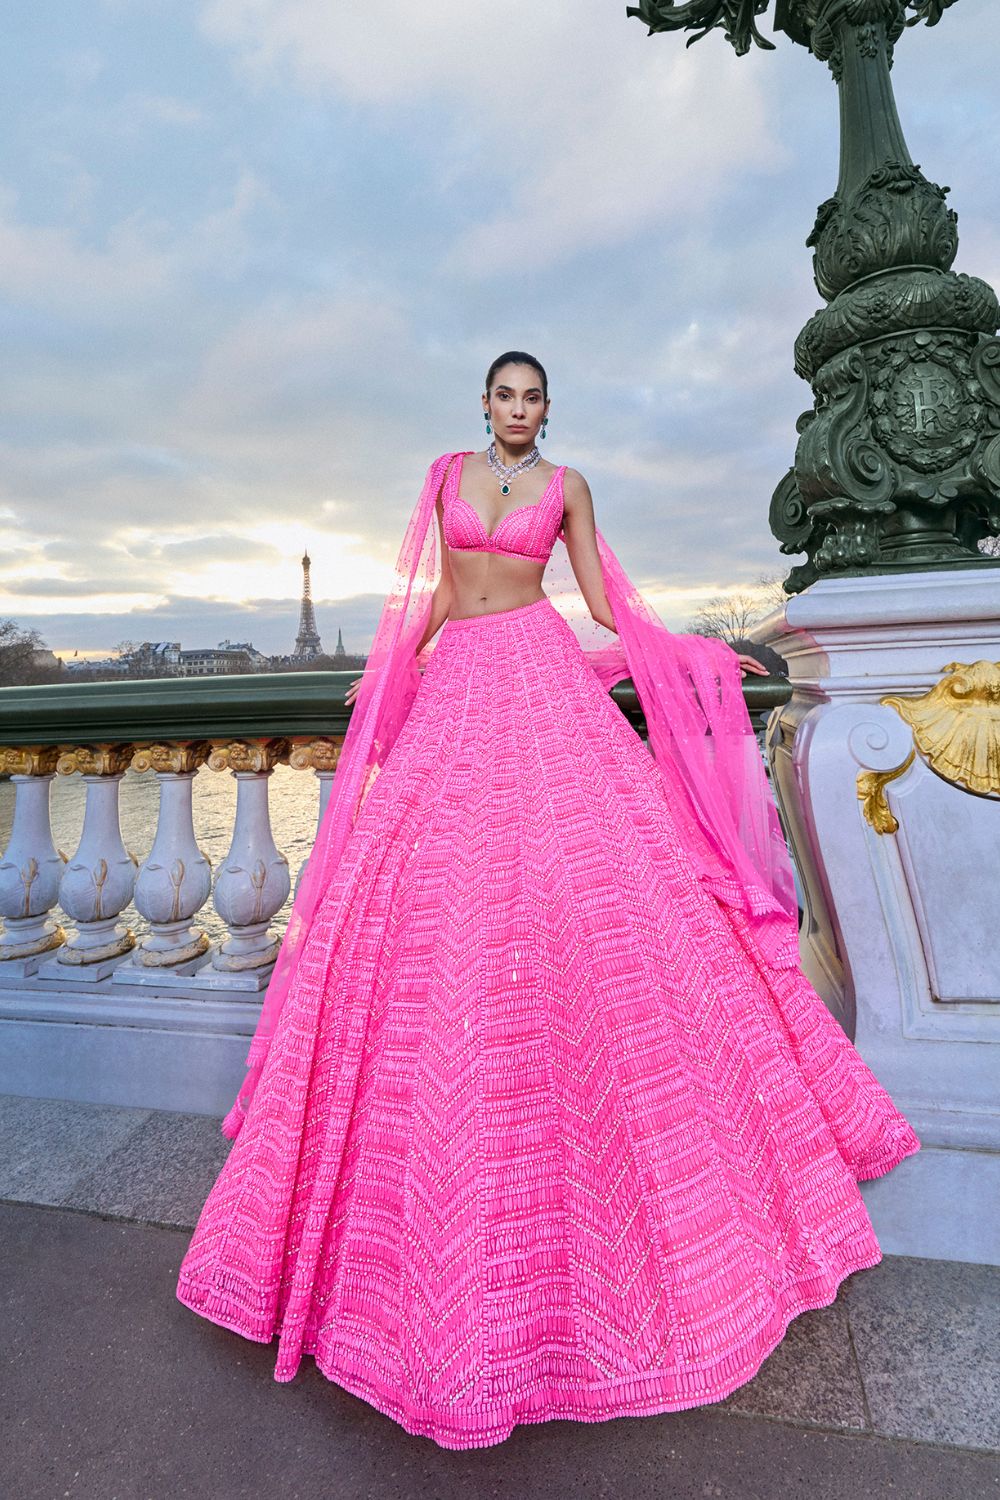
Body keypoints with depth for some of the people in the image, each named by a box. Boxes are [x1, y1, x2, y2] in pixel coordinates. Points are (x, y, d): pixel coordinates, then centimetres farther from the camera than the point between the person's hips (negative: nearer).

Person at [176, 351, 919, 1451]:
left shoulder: (566, 486, 12)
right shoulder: (447, 474, 18)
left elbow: (607, 601, 9)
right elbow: (440, 591, 18)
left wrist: (689, 652, 1)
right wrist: (397, 676, 13)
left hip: (544, 682, -2)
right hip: (457, 687, 2)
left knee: (579, 874, -11)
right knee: (428, 892, -5)